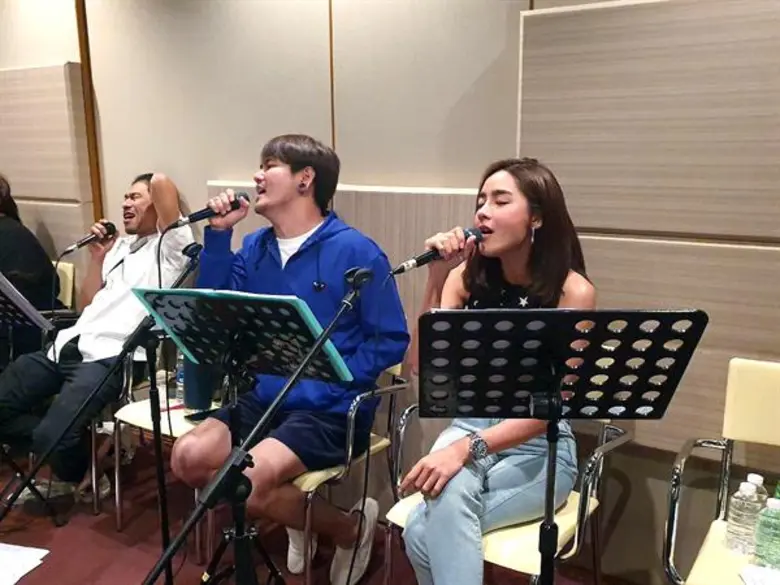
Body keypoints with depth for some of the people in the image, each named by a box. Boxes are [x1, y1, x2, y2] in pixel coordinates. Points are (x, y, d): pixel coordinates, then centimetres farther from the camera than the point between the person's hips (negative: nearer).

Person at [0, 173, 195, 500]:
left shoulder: (171, 245, 0)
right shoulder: (119, 246, 25)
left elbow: (161, 182, -16)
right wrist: (97, 256, 14)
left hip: (110, 357, -8)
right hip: (67, 346, 8)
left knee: (52, 435, -23)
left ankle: (77, 475, 10)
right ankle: (66, 448, 13)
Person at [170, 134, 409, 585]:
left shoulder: (355, 251, -11)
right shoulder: (255, 247, 9)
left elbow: (392, 341, -12)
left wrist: (327, 386, -19)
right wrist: (218, 234, -2)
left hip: (331, 409, -7)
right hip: (264, 397, 7)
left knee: (246, 481, -24)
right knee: (188, 458, -10)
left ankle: (349, 527, 5)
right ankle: (296, 514, 13)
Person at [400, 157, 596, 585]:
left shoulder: (573, 291, -14)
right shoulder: (467, 276, -3)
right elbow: (421, 367, -10)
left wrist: (466, 449, -31)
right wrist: (436, 282, -21)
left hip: (541, 449, -3)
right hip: (470, 428, 3)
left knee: (423, 532, -27)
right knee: (443, 510, -31)